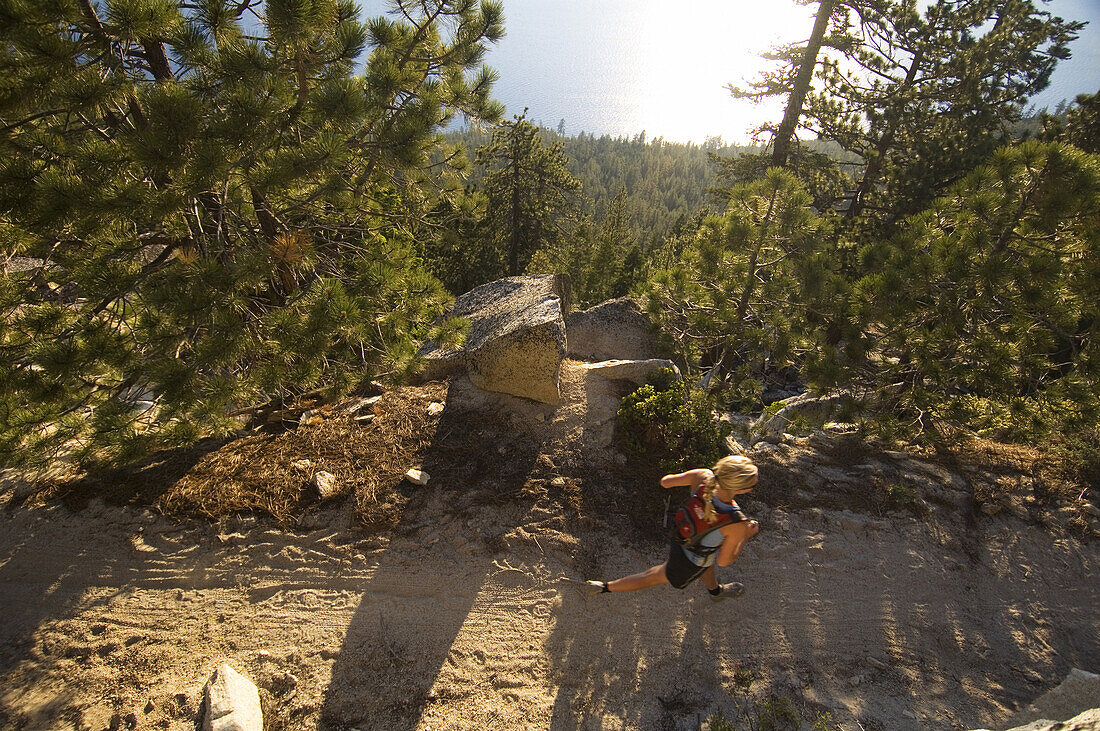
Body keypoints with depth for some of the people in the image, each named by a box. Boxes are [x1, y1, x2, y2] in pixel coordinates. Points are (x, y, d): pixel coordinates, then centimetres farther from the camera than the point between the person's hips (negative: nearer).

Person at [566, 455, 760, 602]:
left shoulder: (703, 476, -32)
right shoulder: (737, 525, -42)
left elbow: (665, 481, -15)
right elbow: (724, 560, -22)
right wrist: (747, 535, -10)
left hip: (681, 541, 5)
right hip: (691, 564, -5)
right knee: (651, 578, 22)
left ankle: (716, 591, 72)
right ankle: (601, 587, 35)